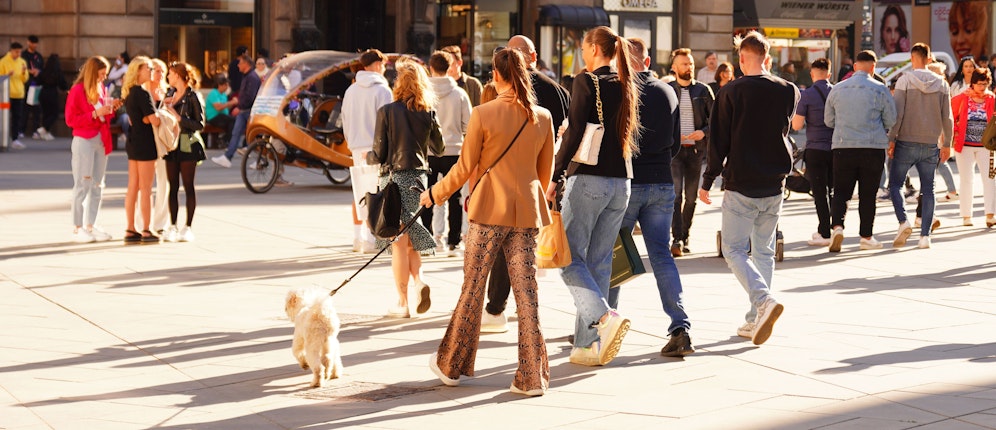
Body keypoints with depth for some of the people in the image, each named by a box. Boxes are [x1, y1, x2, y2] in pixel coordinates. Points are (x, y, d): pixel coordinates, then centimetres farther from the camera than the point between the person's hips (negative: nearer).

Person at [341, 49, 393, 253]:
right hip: (375, 148, -7)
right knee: (374, 194, -3)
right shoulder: (382, 90, -10)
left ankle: (358, 237, 18)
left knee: (359, 193, 13)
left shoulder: (351, 90, 10)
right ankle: (370, 239, -5)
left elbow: (345, 121, 14)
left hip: (357, 149, 7)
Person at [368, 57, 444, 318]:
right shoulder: (428, 112, 0)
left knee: (399, 241, 2)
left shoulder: (387, 112, -11)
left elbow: (379, 155, -9)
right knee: (410, 237, 18)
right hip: (418, 177, 4)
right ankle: (419, 281, -5)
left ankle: (402, 302, 6)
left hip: (394, 177, -4)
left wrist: (368, 157, 13)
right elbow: (439, 148, 12)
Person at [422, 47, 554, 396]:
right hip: (526, 213, 3)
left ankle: (451, 366, 21)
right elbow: (545, 173, 12)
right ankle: (532, 377, 4)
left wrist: (434, 194, 10)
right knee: (526, 292, 4)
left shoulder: (483, 114, -10)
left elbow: (465, 168, -5)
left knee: (472, 288, 8)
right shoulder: (543, 118, 2)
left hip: (490, 211, -3)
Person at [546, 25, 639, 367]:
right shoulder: (626, 86, 12)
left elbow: (574, 133, -13)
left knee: (571, 258, 0)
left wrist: (555, 178, -10)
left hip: (588, 179, -7)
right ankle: (588, 345, 10)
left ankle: (605, 318, -22)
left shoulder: (587, 82, -8)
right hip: (621, 182, 7)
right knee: (599, 262, 10)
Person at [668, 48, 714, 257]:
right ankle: (677, 239, -17)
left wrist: (704, 132, -10)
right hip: (673, 148, -2)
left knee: (691, 197, 6)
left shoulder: (703, 90, 7)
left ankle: (685, 238, 16)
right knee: (676, 194, -14)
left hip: (696, 149, 2)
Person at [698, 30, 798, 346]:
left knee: (734, 250, 2)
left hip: (740, 186, -4)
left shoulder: (732, 92, -9)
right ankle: (756, 319, 12)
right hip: (774, 185, 4)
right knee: (764, 251, 13)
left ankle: (764, 300, -21)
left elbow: (719, 141, -7)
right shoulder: (788, 91, 2)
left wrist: (707, 182, 1)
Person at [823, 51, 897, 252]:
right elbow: (891, 121, 3)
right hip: (873, 147, -1)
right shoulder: (880, 89, -3)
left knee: (841, 192, 7)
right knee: (867, 194, 7)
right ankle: (866, 236, 11)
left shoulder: (838, 89, 5)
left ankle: (837, 226, -15)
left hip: (842, 147, 1)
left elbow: (828, 120, 13)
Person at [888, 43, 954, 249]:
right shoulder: (941, 83, 5)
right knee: (927, 190, 8)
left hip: (906, 142, -3)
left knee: (894, 184, 6)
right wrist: (947, 143, 14)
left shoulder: (905, 80, -6)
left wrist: (891, 139, -5)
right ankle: (925, 235, 3)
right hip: (931, 145, 3)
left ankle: (903, 221, -15)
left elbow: (898, 113, -10)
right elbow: (947, 117, 6)